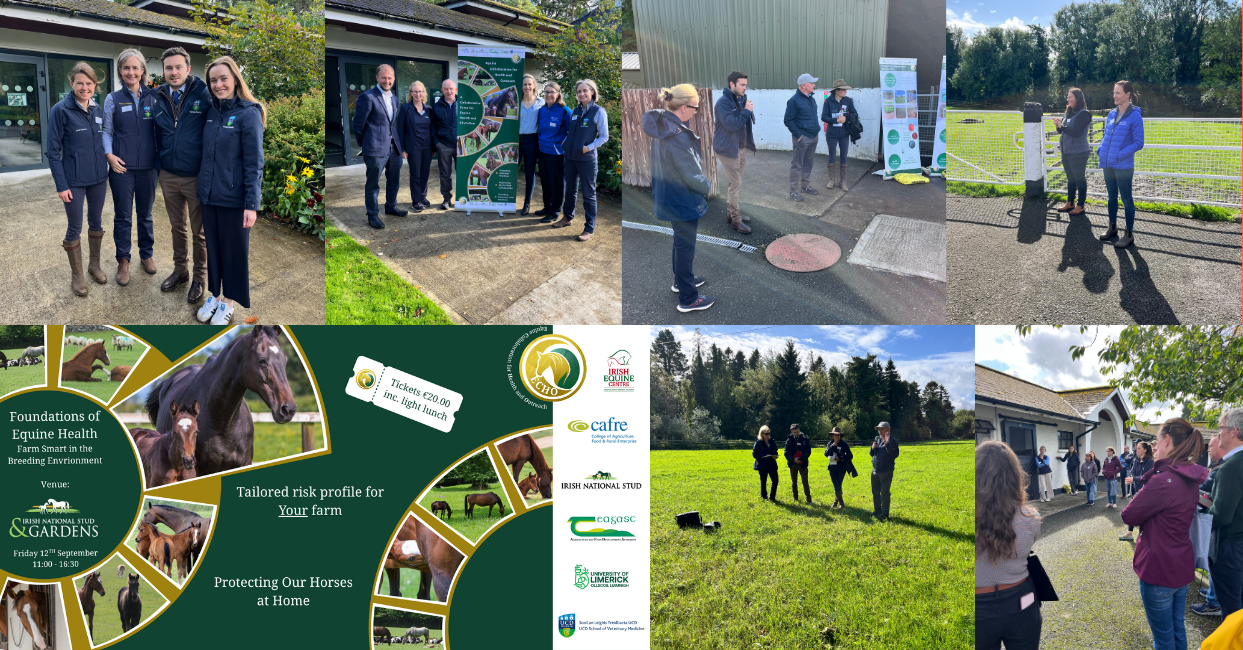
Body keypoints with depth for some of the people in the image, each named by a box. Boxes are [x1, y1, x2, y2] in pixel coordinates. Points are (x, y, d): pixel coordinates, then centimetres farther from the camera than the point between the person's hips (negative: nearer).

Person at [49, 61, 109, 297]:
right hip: (74, 181, -5)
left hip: (98, 178, 5)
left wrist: (106, 174, 10)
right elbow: (53, 151, -11)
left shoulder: (98, 110, 3)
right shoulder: (60, 110, -12)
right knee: (75, 228, 4)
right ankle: (76, 274, 17)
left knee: (96, 223, 16)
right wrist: (61, 185, -14)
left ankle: (95, 264, 33)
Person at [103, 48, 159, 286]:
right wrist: (109, 155, -11)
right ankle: (123, 261, 16)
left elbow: (159, 130, 6)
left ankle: (147, 254, 29)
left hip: (148, 167, 1)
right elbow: (107, 131, 4)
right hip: (122, 168, -1)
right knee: (123, 217, 5)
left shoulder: (152, 97, 2)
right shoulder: (113, 99, 0)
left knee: (145, 215, 13)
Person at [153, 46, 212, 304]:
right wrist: (157, 167, 12)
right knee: (177, 226, 18)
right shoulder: (158, 98, 3)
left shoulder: (203, 95, -12)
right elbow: (157, 136, 15)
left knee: (199, 231, 8)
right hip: (168, 176, 4)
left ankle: (200, 278, 22)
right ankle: (180, 270, 34)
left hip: (196, 176, -4)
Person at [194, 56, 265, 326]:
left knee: (233, 250, 7)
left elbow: (254, 162, -14)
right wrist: (201, 189, 9)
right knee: (212, 247, 15)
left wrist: (252, 204, -17)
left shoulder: (248, 114, -12)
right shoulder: (211, 111, 6)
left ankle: (228, 301, 21)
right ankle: (214, 295, 30)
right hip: (209, 196, 6)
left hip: (233, 199, -6)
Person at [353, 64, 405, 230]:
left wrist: (400, 144, 16)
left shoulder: (394, 98, 13)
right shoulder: (367, 97, -11)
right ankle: (372, 215, 9)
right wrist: (363, 144, -1)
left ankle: (391, 207, 36)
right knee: (373, 184, 1)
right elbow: (358, 124, -8)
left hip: (394, 147, 8)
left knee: (394, 181, 19)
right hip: (376, 149, -8)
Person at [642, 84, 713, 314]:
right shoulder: (678, 136, -30)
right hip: (682, 200, -9)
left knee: (681, 241, 28)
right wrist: (710, 187, -6)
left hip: (668, 198, 9)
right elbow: (692, 176, -25)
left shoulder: (661, 124, -1)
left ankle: (682, 279, 48)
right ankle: (687, 299, 17)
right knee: (685, 246, 5)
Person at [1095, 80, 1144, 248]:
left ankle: (1129, 234, 9)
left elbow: (1138, 143, -13)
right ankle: (1112, 227, 32)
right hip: (1108, 164, 7)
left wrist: (1120, 155, -19)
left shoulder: (1134, 116, -12)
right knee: (1112, 197, 18)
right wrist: (1100, 149, 2)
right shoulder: (1112, 114, 8)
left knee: (1126, 199, 1)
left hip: (1123, 166, -7)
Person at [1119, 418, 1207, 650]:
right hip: (1182, 566, 8)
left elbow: (1128, 516, -18)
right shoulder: (1191, 480, 3)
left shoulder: (1163, 480, -26)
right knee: (1177, 627, 20)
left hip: (1158, 570, -8)